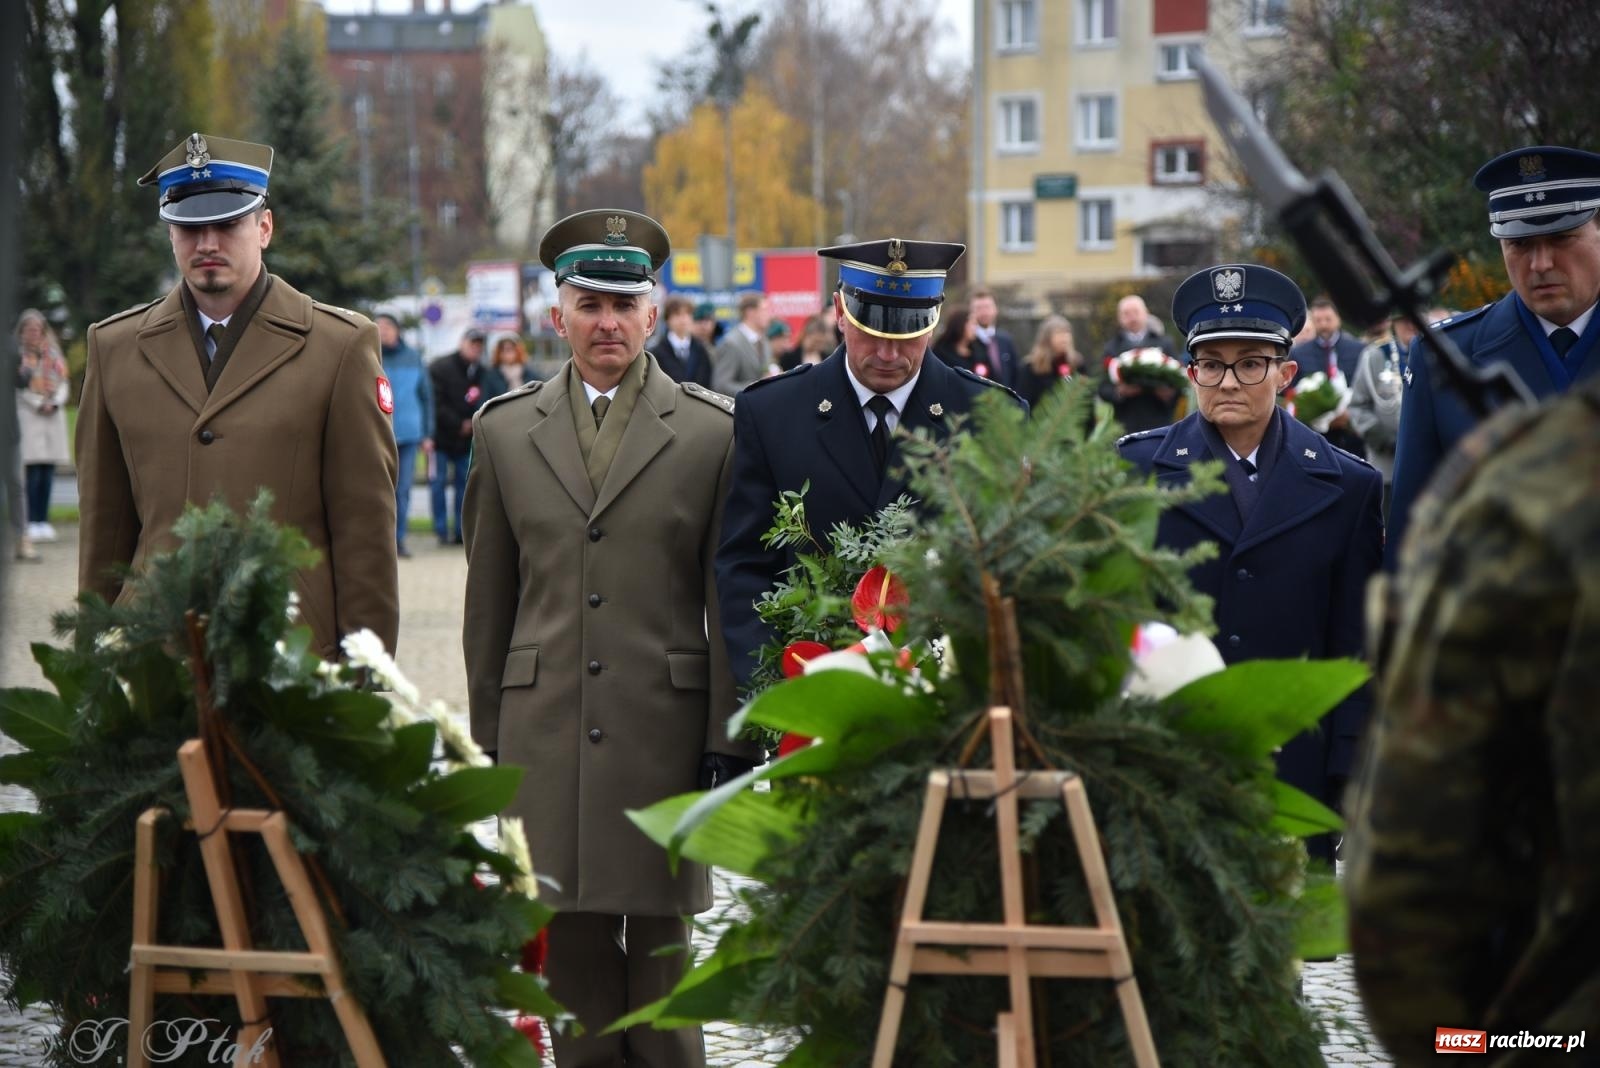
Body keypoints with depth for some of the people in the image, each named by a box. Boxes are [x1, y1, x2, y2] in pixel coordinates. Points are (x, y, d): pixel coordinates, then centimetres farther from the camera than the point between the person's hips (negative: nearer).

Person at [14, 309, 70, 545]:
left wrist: (54, 403, -5)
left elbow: (64, 382, 11)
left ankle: (44, 520, 6)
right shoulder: (19, 354, -1)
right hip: (28, 413, -5)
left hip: (54, 413, 5)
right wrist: (39, 404, -14)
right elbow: (18, 387, -8)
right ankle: (32, 522, -10)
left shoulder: (53, 353, 14)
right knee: (33, 470, -10)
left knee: (49, 471, 2)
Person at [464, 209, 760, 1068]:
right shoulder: (506, 432, 11)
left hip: (665, 729, -2)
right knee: (572, 953, 2)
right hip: (545, 731, 2)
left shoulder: (713, 431, 3)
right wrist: (487, 742, 10)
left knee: (660, 949, 2)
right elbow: (488, 603, 13)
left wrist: (729, 742, -3)